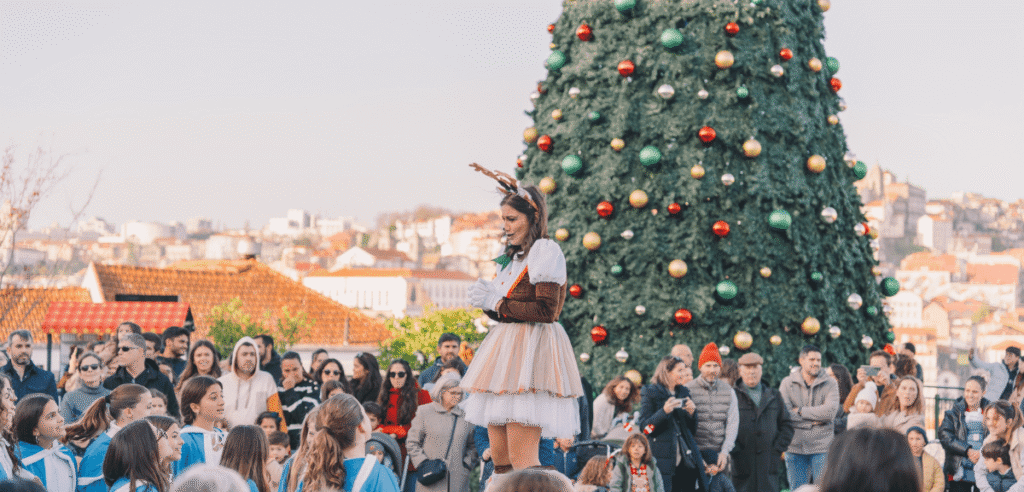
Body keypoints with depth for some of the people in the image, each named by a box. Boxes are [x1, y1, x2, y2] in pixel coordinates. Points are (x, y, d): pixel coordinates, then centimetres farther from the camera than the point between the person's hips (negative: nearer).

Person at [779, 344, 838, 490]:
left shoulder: (830, 384, 4)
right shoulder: (787, 383, 4)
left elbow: (830, 412, -12)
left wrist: (800, 411, -8)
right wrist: (814, 419, -11)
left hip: (822, 446, -1)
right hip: (795, 446, 1)